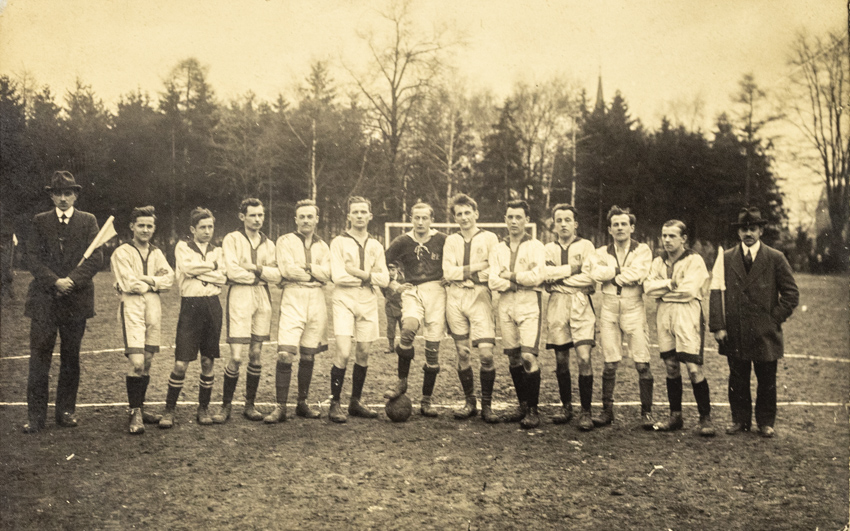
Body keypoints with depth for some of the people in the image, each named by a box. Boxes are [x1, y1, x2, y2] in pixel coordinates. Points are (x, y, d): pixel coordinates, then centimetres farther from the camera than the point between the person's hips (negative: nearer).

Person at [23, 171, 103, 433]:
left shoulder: (88, 221, 7)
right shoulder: (40, 221, 9)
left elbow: (95, 258, -1)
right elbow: (33, 257, 2)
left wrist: (72, 280, -13)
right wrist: (54, 281, -13)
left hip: (76, 299, 0)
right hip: (44, 300, 0)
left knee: (71, 358, 8)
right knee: (39, 357, -3)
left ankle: (66, 411, 18)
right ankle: (35, 416, 2)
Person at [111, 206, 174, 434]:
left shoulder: (156, 253, 16)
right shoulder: (122, 252, 0)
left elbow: (169, 278, 4)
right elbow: (129, 284, -10)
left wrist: (148, 281, -11)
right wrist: (154, 282, 1)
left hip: (154, 306, 6)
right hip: (132, 306, -5)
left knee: (147, 362, 9)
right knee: (137, 363, -14)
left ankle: (140, 409, 22)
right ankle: (135, 414, -3)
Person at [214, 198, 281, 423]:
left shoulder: (268, 244, 15)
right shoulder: (232, 239, 1)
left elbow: (277, 275, 5)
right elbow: (233, 271, -12)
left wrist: (256, 268, -11)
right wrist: (261, 275, -3)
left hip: (263, 297, 5)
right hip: (239, 296, -4)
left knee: (256, 354, 6)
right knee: (236, 356, -9)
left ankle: (249, 405, 15)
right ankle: (226, 405, 6)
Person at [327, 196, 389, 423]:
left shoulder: (376, 246, 13)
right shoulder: (339, 242, 0)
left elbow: (384, 279, 4)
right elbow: (338, 276, -11)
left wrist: (358, 272, -10)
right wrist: (369, 276, -5)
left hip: (368, 303, 4)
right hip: (344, 301, -4)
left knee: (363, 353, 7)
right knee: (343, 353, -13)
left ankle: (355, 402, 20)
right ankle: (334, 404, -1)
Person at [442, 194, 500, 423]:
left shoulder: (489, 238, 6)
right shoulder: (451, 241, 14)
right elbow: (448, 272, 2)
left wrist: (463, 271, -5)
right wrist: (478, 266, -6)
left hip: (480, 296, -3)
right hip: (455, 297, 3)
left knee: (486, 353, -12)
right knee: (462, 353, 4)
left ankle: (487, 405, 2)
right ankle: (470, 402, 17)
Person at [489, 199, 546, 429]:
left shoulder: (535, 247, 2)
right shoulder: (498, 249, 14)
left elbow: (537, 277, -12)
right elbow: (493, 281, 1)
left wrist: (510, 276, -4)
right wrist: (521, 281, -9)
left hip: (529, 303, -4)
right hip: (505, 304, 4)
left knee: (528, 356, -13)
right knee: (513, 357, 6)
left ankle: (533, 411, -6)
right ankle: (522, 406, 18)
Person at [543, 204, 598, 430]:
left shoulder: (586, 246, 5)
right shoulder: (549, 248, 14)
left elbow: (589, 278, -9)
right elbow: (543, 273, -4)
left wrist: (558, 278, -5)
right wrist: (572, 269, -9)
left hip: (580, 304, -3)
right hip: (556, 305, 3)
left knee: (584, 357, -13)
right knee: (561, 359, 6)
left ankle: (586, 412, -5)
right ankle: (567, 407, 19)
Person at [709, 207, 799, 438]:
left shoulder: (776, 259, 2)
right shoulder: (726, 258, 5)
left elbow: (791, 293, 4)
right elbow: (715, 293, 1)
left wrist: (776, 319, -3)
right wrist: (718, 326, -7)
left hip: (765, 333, -1)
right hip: (734, 333, 1)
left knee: (767, 381, 7)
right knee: (737, 380, 9)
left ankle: (766, 423, 21)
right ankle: (740, 420, 22)